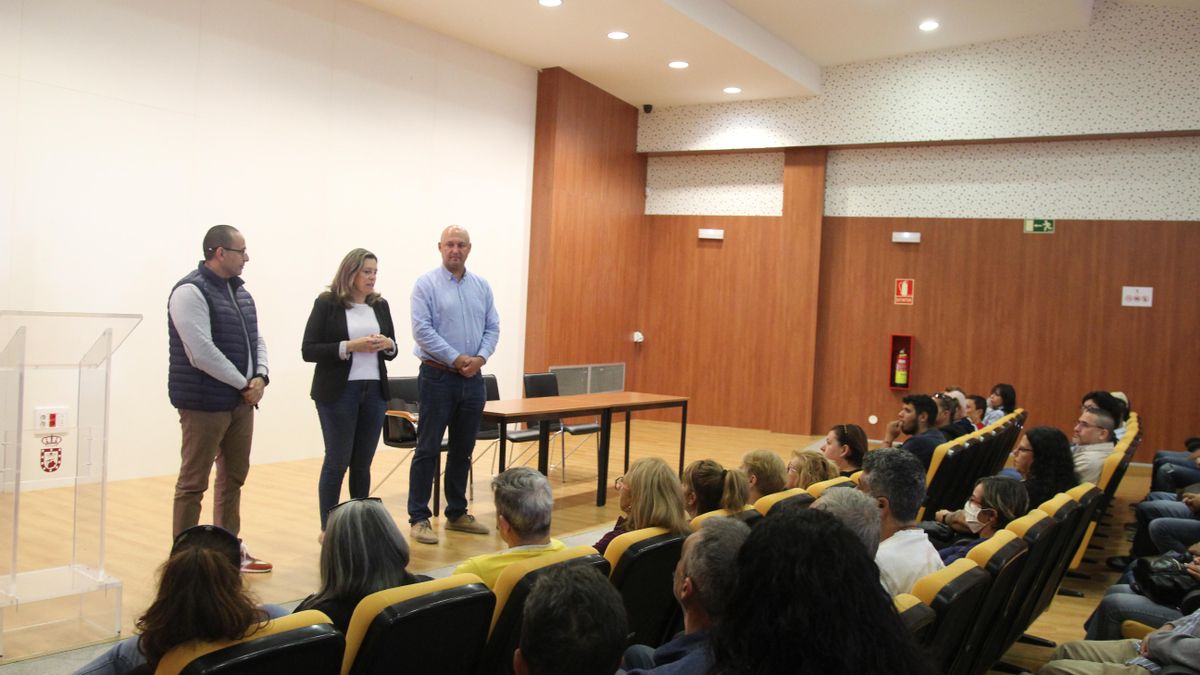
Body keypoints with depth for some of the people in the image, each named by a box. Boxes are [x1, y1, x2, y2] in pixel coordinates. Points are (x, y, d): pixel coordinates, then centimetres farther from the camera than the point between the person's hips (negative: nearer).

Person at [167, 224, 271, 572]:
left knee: (234, 477, 16)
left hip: (242, 402, 9)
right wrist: (244, 384, -15)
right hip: (205, 404, -8)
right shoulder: (190, 292, -14)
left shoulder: (240, 291, 13)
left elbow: (256, 339, 14)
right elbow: (203, 354, -22)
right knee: (193, 482, 0)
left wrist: (261, 377, -5)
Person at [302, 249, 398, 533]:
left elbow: (391, 351, 15)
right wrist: (349, 347, -19)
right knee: (337, 462, 0)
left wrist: (388, 344, -8)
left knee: (363, 463, 8)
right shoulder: (327, 303, -4)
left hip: (374, 391, 4)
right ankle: (328, 528, 11)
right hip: (338, 393, -4)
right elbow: (308, 350, -8)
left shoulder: (380, 305, 10)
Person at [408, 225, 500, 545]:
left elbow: (492, 327, 8)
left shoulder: (482, 286, 10)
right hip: (438, 376, -5)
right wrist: (457, 359, -15)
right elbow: (422, 330, -12)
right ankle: (419, 518, 5)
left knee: (463, 449, 12)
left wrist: (480, 358, -9)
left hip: (472, 378, 5)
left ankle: (457, 513, 22)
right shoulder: (427, 284, -4)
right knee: (428, 449, -1)